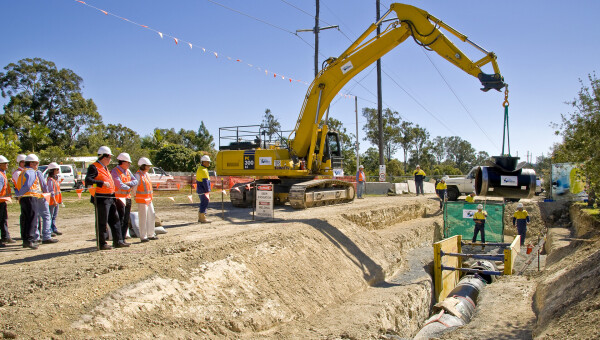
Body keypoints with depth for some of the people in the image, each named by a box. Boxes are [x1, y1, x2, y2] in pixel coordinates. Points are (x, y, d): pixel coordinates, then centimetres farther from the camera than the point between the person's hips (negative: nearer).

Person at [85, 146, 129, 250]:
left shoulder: (105, 168, 19)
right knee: (102, 222, -2)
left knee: (115, 220, 11)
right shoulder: (94, 167, -10)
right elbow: (88, 180, -24)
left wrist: (113, 195, 22)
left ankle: (118, 241, 18)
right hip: (101, 199, -9)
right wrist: (102, 183, -28)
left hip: (110, 198, 10)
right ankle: (102, 244, 6)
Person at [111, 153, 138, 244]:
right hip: (119, 198, -8)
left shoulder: (127, 171, 14)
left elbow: (135, 181, 9)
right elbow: (120, 185, -21)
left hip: (128, 198, 8)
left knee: (126, 221, 10)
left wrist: (128, 183, -10)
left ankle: (123, 239, 17)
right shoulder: (115, 171, -11)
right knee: (120, 220, -8)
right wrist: (129, 188, -5)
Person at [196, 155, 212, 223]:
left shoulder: (200, 168, 16)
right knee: (204, 203, -5)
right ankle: (203, 218, -2)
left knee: (203, 203, 17)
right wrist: (208, 191, -18)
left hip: (200, 189, 10)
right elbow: (205, 181, -20)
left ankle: (200, 217, 23)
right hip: (203, 190, -10)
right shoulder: (203, 170, -17)